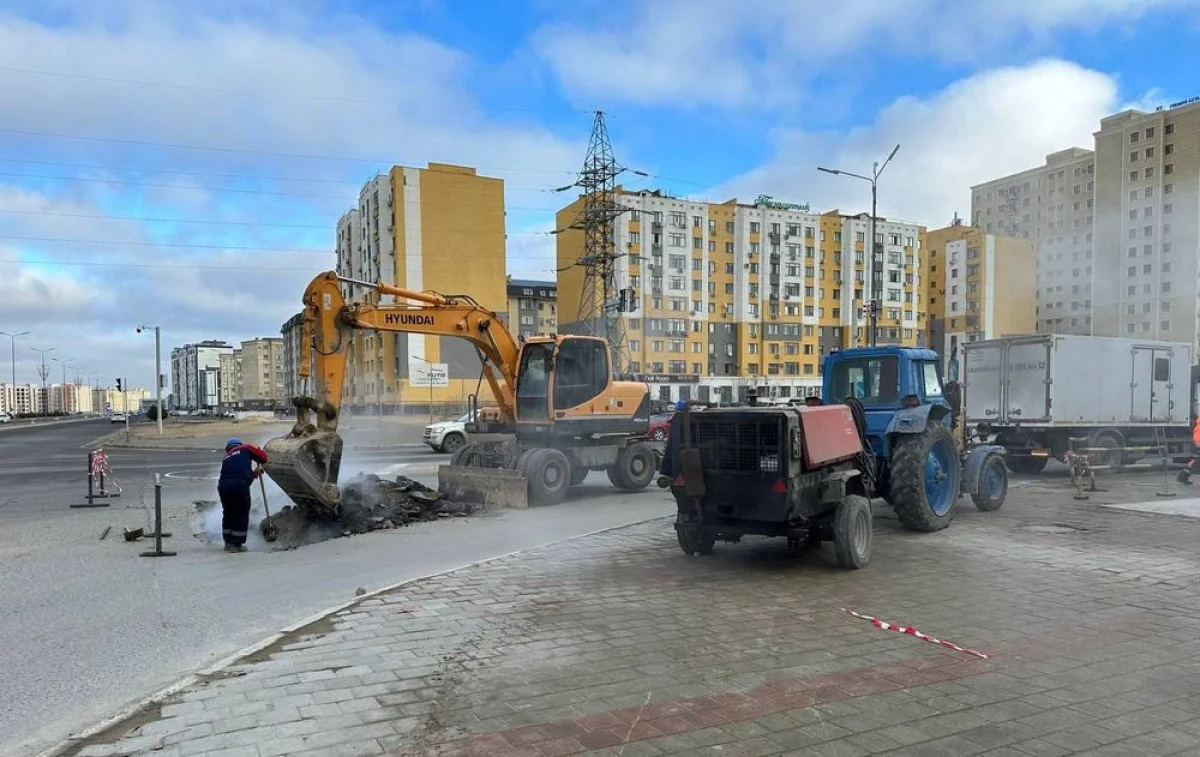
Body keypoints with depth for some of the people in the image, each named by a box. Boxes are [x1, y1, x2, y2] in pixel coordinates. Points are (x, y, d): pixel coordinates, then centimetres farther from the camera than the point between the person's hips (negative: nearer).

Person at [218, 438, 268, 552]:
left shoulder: (226, 458, 31)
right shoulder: (245, 449, 16)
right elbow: (263, 457, 13)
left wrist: (253, 474, 38)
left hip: (223, 486, 5)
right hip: (240, 486, -5)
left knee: (228, 514, 23)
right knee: (242, 515, 9)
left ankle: (228, 542, 33)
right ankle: (237, 544, 12)